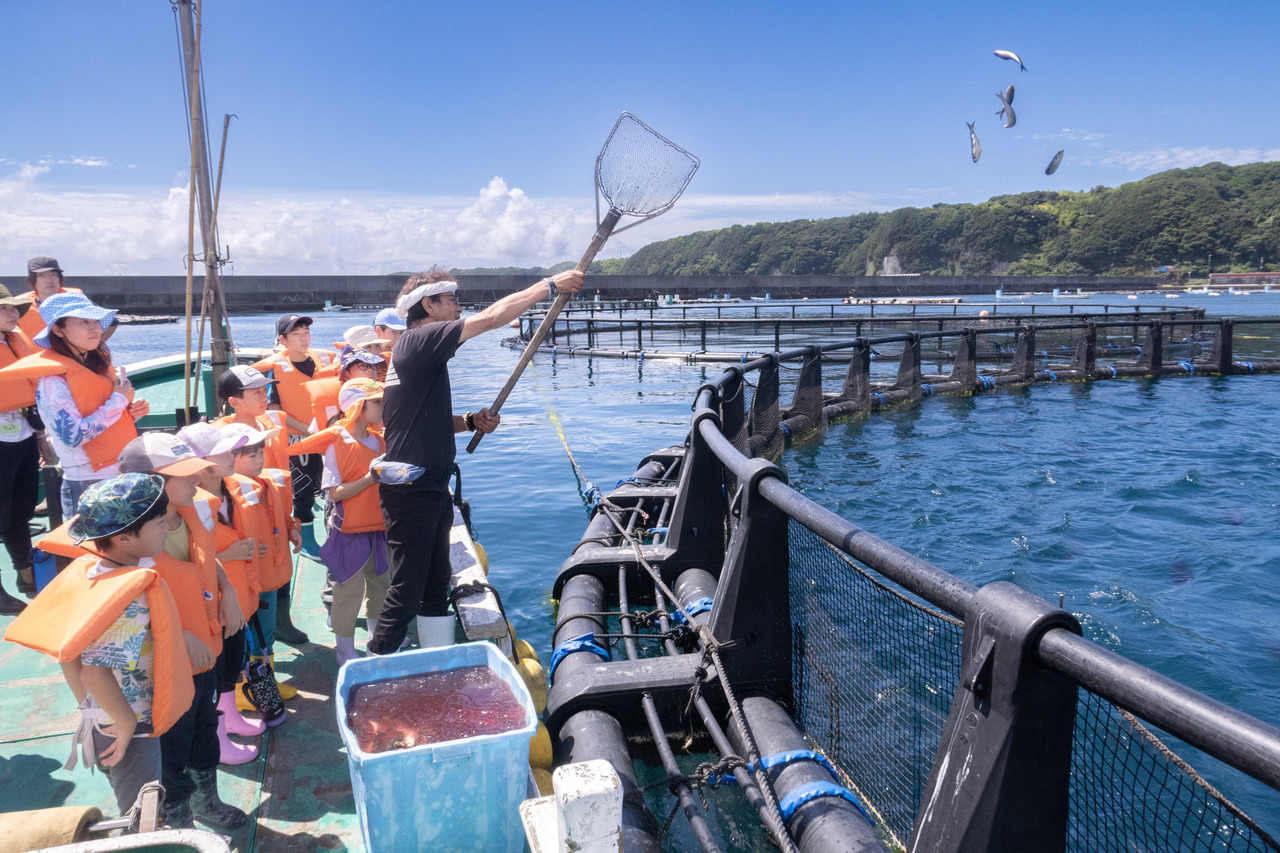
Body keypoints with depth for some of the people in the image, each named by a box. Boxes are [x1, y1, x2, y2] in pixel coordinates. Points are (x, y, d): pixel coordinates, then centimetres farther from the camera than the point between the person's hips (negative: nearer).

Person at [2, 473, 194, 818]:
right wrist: (128, 722, -21)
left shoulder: (87, 571, -3)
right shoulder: (134, 595, -30)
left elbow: (68, 651, 5)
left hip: (100, 721, 9)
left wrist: (88, 706, 11)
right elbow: (96, 671, -35)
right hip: (131, 735, -9)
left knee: (135, 814, 28)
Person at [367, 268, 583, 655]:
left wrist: (470, 421, 7)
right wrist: (550, 285, -11)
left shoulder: (418, 350, 17)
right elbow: (493, 317, -19)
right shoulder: (420, 340, -14)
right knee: (406, 592, -3)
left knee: (435, 587, 16)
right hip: (412, 491, -10)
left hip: (429, 489, 10)